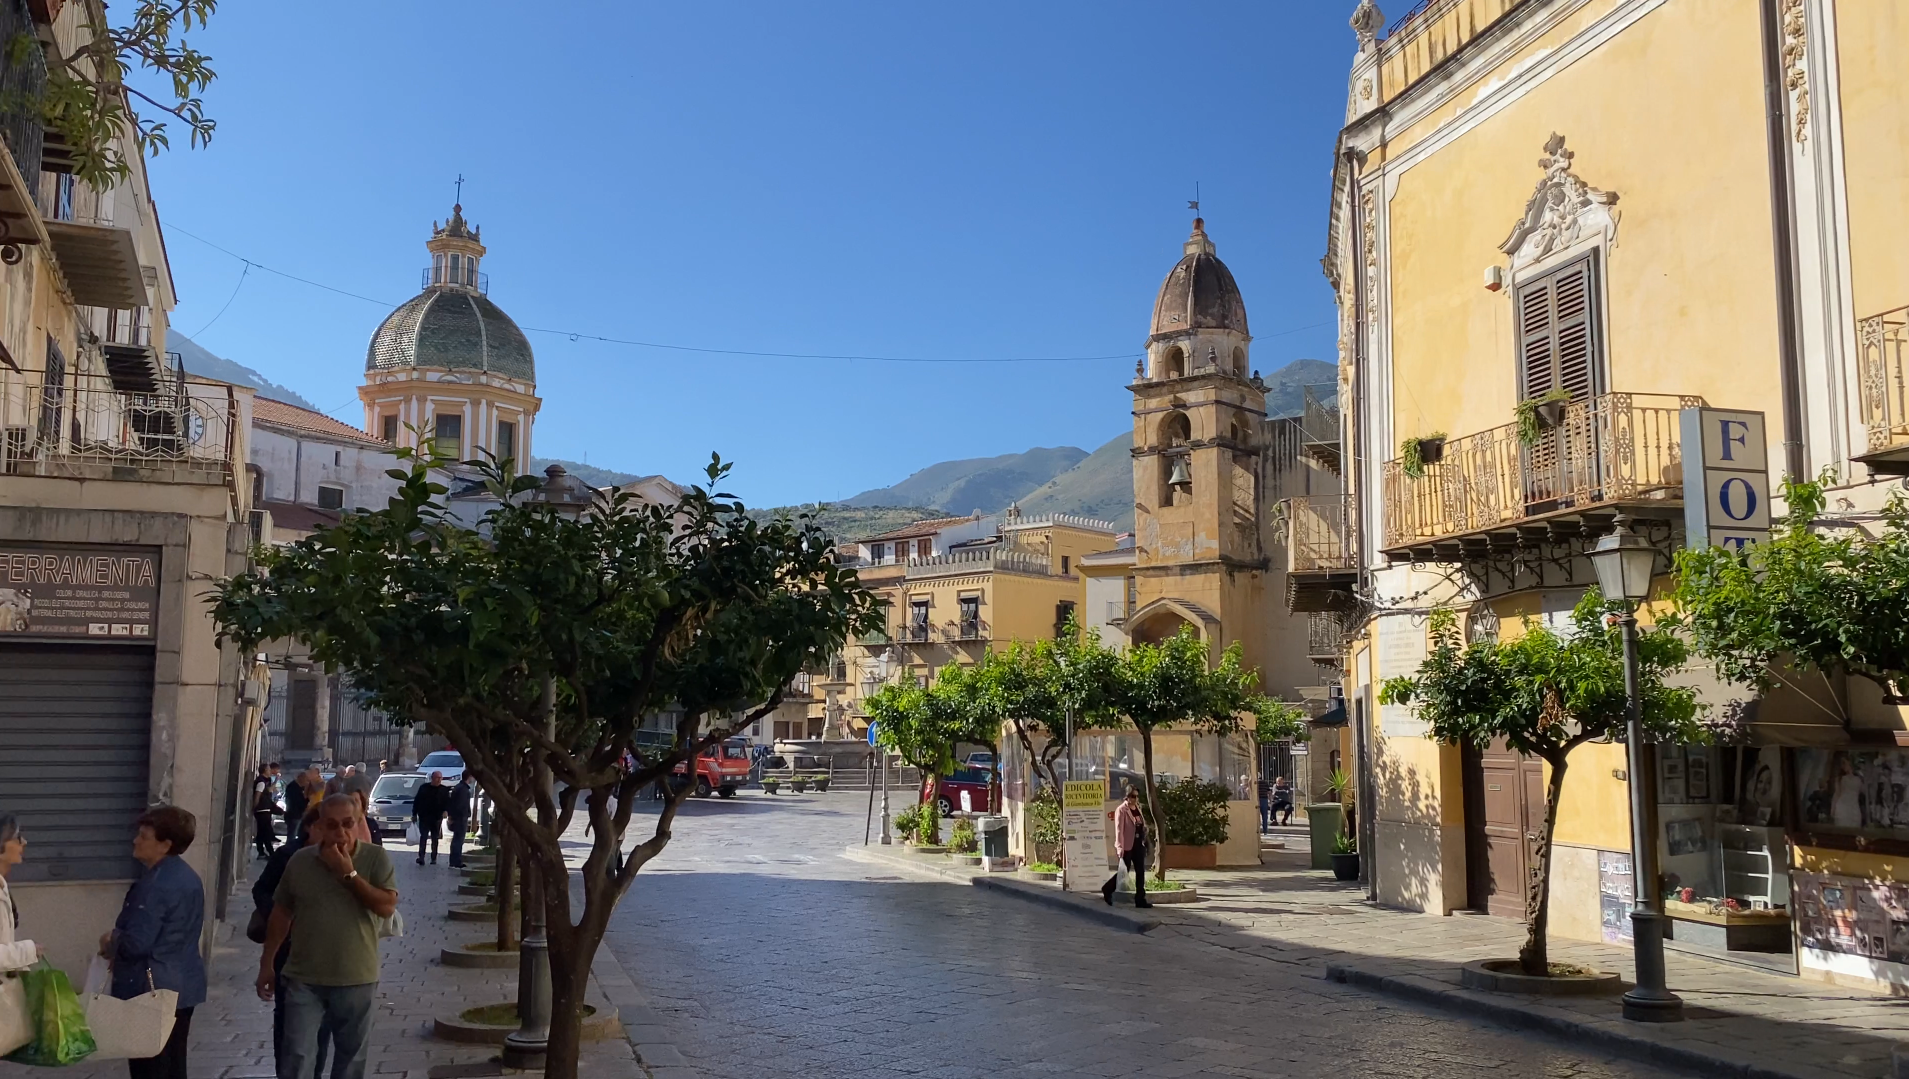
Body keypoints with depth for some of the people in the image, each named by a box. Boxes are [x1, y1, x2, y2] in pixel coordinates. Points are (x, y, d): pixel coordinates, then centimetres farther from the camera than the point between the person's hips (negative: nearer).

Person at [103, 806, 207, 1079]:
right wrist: (118, 945, 15)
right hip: (183, 986, 9)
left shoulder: (155, 884, -20)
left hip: (152, 990, -9)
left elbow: (136, 943, -23)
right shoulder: (189, 877, 9)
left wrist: (109, 944, -2)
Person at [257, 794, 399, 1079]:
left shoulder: (376, 858, -7)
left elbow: (387, 907, -17)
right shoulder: (300, 860, -1)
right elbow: (281, 913, 9)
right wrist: (267, 963, 11)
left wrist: (349, 873, -19)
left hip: (357, 980, -1)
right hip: (304, 979, 1)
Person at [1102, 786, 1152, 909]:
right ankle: (1107, 890, 20)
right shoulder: (1121, 810, -11)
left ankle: (1140, 899, 11)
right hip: (1127, 846, -7)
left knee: (1140, 872, 6)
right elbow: (1119, 829, -16)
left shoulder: (1138, 808, 11)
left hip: (1139, 844, 7)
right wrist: (1120, 846, -22)